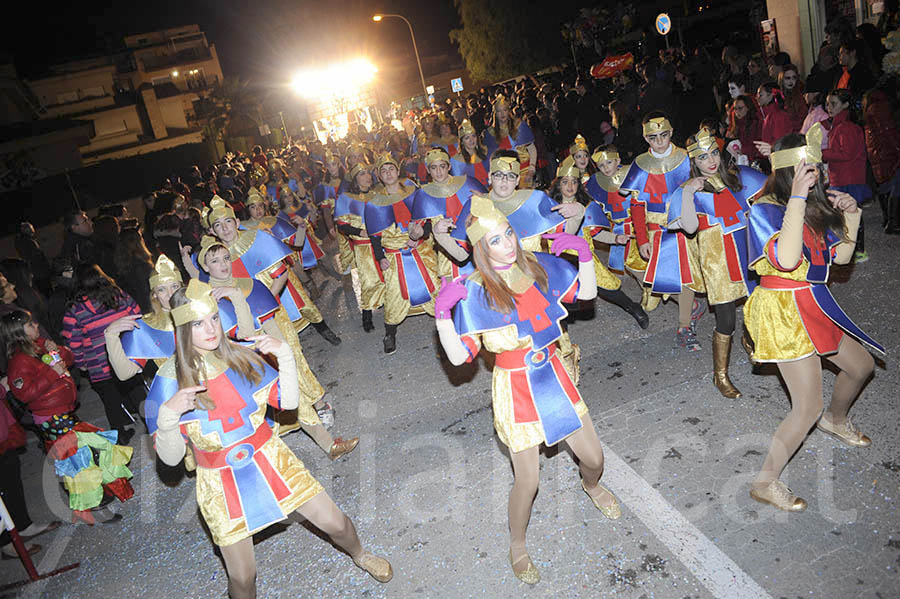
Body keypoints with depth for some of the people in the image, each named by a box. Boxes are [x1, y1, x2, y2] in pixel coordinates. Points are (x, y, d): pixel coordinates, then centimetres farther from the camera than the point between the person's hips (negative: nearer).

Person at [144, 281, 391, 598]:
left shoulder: (241, 356, -9)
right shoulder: (169, 381, -16)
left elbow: (289, 400, -3)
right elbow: (170, 458, -14)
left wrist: (284, 354, -16)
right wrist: (167, 414, -32)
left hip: (270, 458, 2)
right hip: (221, 482, -2)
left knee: (335, 523, 8)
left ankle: (360, 556, 42)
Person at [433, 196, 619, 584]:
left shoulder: (539, 266, -6)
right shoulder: (474, 293, -19)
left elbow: (587, 292, 6)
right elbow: (458, 356, -22)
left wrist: (584, 253, -9)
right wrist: (441, 313, -35)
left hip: (553, 378, 5)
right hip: (515, 389, -4)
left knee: (593, 458, 17)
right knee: (527, 482, 4)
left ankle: (591, 486, 57)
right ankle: (517, 545, 36)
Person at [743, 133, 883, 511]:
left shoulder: (814, 205, 7)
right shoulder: (765, 210, -17)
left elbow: (841, 256, 15)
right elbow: (786, 258, -34)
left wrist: (850, 214, 3)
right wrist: (797, 198, -31)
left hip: (812, 306, 8)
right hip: (783, 310, -8)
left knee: (861, 366, 26)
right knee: (808, 408, -7)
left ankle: (835, 420, 56)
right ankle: (766, 482, 8)